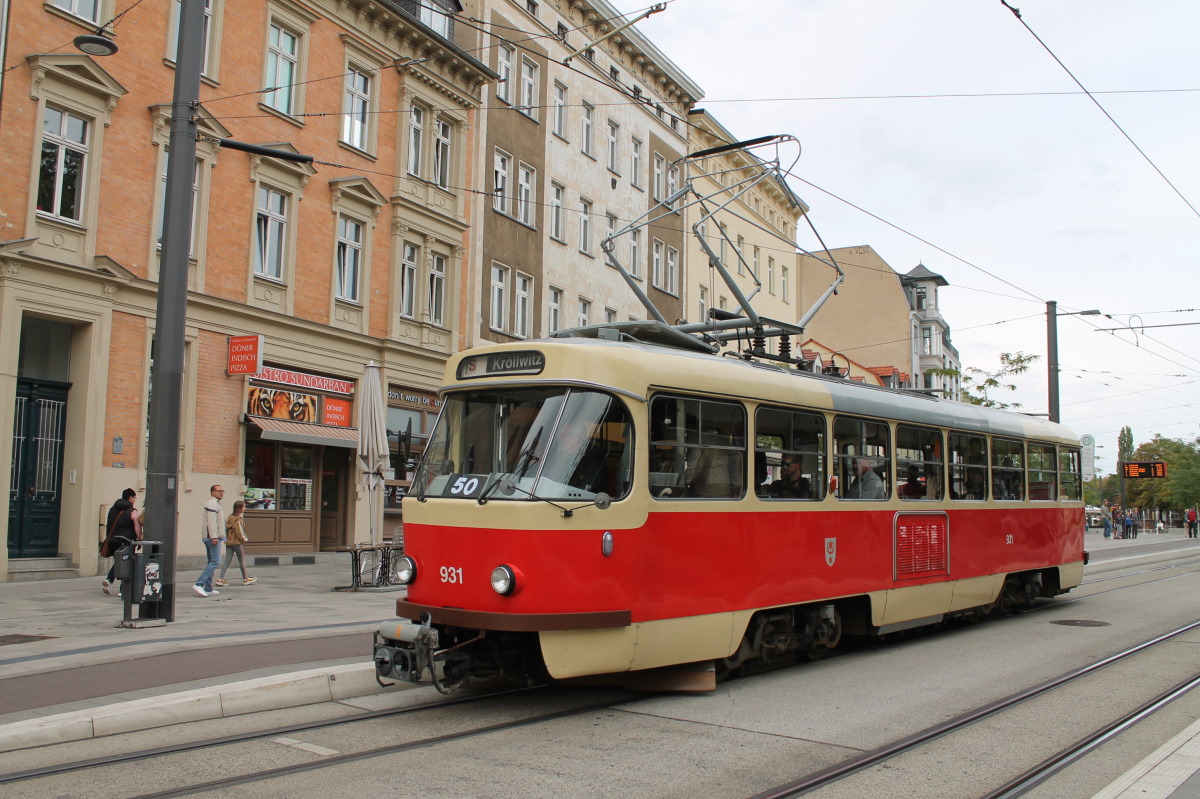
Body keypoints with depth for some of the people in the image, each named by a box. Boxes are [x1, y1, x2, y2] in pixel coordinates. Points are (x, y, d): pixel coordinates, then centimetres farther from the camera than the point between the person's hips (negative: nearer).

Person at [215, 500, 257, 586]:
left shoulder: (230, 517, 6)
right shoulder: (238, 520, -18)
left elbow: (226, 528, 10)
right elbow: (239, 532, -17)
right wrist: (244, 539, -3)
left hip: (228, 542, 7)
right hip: (236, 542, -7)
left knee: (227, 560, 7)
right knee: (242, 560, 6)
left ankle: (220, 579, 0)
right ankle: (246, 579, 18)